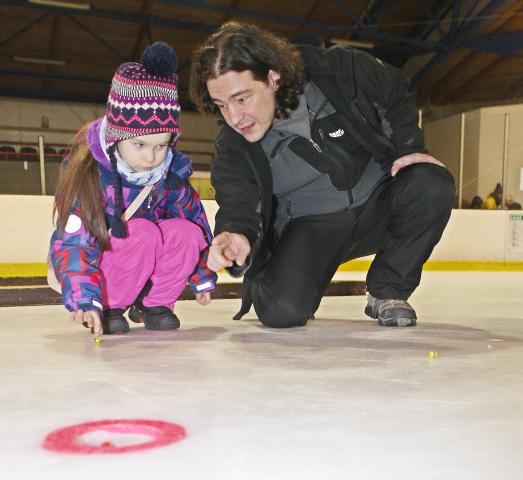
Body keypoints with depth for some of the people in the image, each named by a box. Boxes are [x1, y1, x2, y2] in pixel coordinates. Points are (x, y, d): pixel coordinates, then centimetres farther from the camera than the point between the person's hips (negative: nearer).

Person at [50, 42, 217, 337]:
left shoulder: (172, 173, -10)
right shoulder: (88, 173, -25)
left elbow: (196, 218, 4)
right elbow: (73, 242, -30)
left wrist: (203, 279, 11)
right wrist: (86, 301, -44)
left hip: (149, 269, 5)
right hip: (98, 271, -5)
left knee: (187, 233, -23)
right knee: (143, 232, -32)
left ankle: (154, 302, -1)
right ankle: (109, 306, -10)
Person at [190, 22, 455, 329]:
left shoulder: (337, 71, -17)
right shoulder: (233, 147, -14)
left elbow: (396, 93, 2)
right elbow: (238, 203, -22)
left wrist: (409, 147, -10)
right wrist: (237, 235, -46)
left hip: (376, 203, 2)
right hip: (309, 227, -1)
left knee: (433, 184, -27)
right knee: (281, 310, -26)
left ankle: (387, 293, -7)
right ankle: (264, 283, 16)